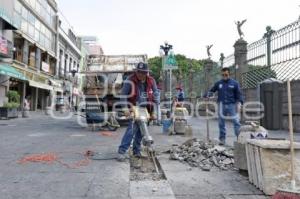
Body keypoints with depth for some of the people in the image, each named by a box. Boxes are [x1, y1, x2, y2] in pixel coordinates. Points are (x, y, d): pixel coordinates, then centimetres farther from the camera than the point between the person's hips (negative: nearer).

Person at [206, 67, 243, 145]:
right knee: (221, 123, 7)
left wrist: (239, 104, -9)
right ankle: (222, 139, 16)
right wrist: (208, 95, -4)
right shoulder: (218, 83, 8)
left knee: (236, 122, -8)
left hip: (232, 105, -2)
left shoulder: (235, 83, 3)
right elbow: (211, 91, 16)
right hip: (221, 105, 2)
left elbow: (239, 94, 3)